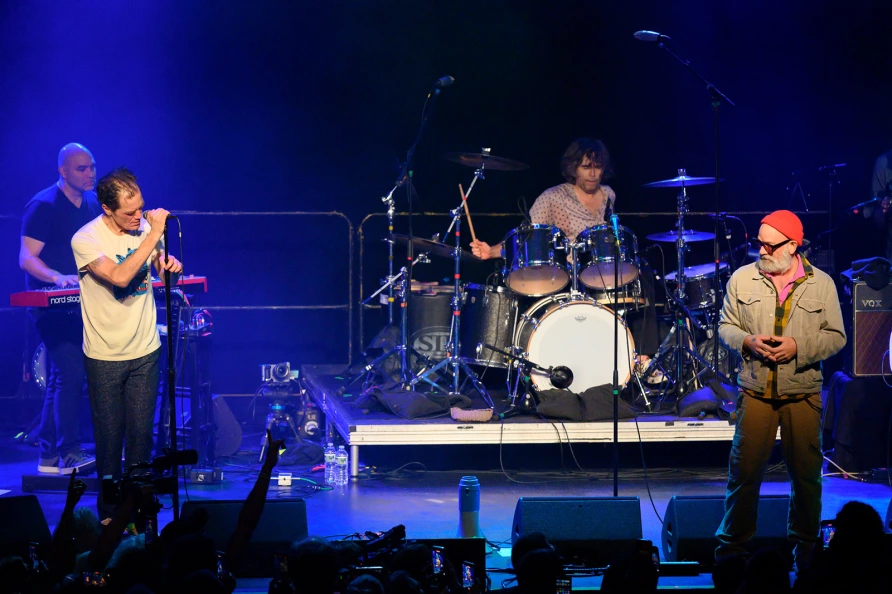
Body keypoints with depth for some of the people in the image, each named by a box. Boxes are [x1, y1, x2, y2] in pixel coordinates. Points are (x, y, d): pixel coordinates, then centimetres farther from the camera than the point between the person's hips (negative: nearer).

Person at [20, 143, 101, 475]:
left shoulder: (92, 205, 12)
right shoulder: (43, 206, -11)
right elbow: (26, 259, -17)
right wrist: (58, 277, -33)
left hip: (79, 304, 8)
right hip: (49, 305, -8)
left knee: (60, 378, 11)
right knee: (71, 372, -17)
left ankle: (48, 456, 16)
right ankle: (68, 453, -16)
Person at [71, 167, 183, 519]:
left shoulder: (144, 226, -3)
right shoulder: (86, 240, -18)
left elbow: (163, 269, 12)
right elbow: (120, 278, -32)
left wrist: (170, 265, -13)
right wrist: (153, 234, -30)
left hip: (145, 351, 3)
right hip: (105, 356, -3)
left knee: (141, 433, 7)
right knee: (110, 436, 5)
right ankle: (110, 513, 21)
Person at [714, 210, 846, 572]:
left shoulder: (821, 284, 0)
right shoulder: (742, 279, 3)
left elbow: (836, 337, 1)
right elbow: (726, 326, 9)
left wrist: (798, 347, -14)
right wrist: (748, 342, -12)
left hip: (803, 395, 0)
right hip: (755, 391, 0)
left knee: (806, 473, 7)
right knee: (744, 470, 0)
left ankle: (805, 543, 23)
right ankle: (733, 542, 13)